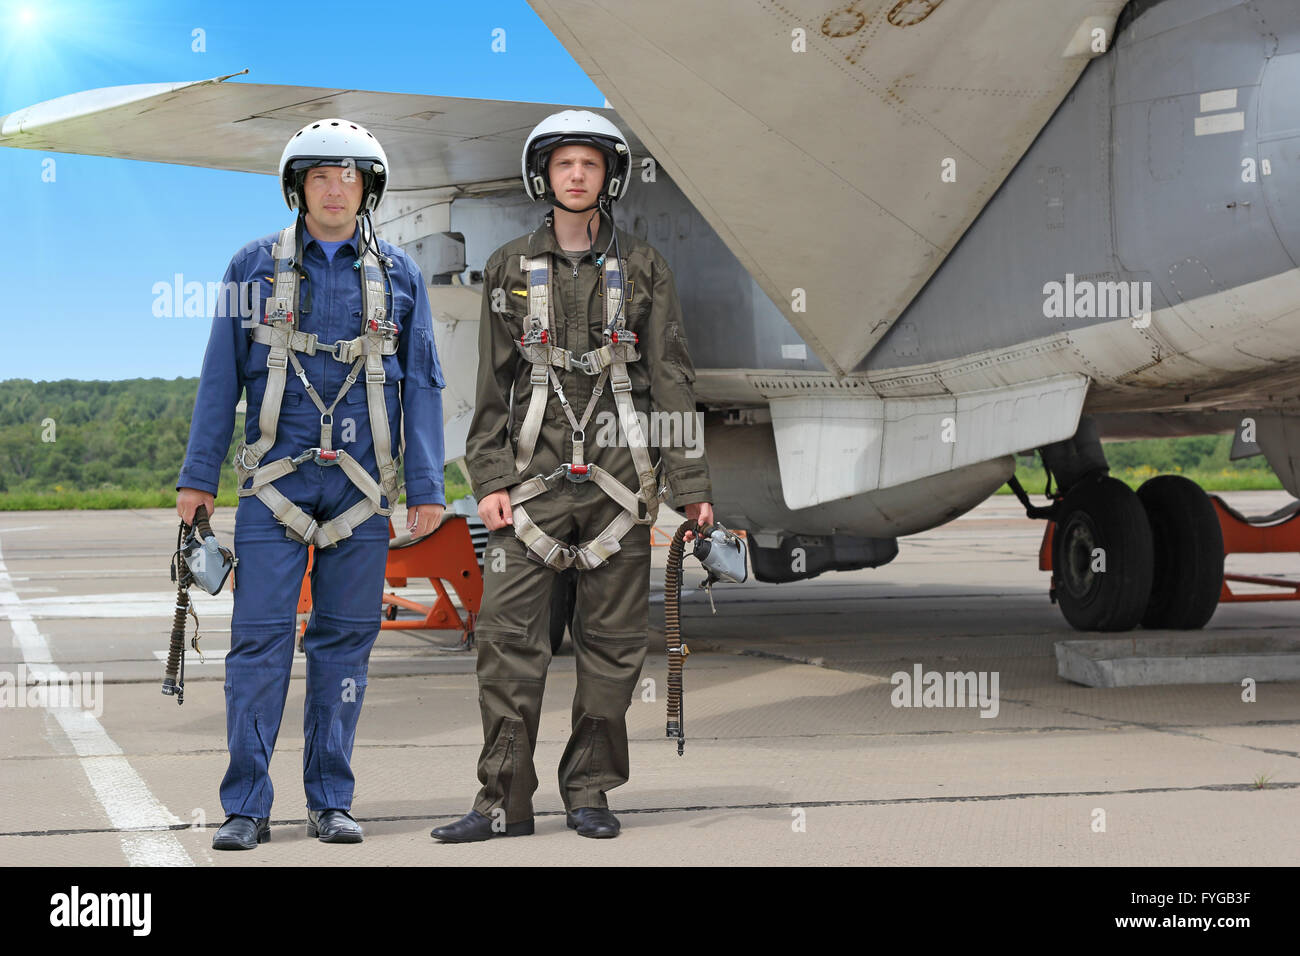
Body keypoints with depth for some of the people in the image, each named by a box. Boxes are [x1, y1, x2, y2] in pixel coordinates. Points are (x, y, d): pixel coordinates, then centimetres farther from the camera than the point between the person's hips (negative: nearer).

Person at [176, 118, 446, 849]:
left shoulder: (397, 276, 8)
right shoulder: (255, 267, 6)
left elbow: (422, 385, 7)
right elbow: (222, 376, 6)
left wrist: (426, 486, 0)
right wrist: (199, 476, 2)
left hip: (361, 484, 1)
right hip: (275, 480, -1)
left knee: (346, 639, 5)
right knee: (260, 637, -5)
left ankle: (332, 802, 12)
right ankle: (247, 808, 0)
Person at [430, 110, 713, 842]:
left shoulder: (643, 268, 6)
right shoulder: (511, 267, 9)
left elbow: (672, 379, 4)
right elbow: (492, 384, 9)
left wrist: (691, 483, -2)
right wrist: (490, 478, 0)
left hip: (620, 477, 0)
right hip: (536, 473, 0)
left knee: (613, 640, 3)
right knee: (508, 633, -6)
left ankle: (590, 791, 14)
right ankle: (505, 800, 0)